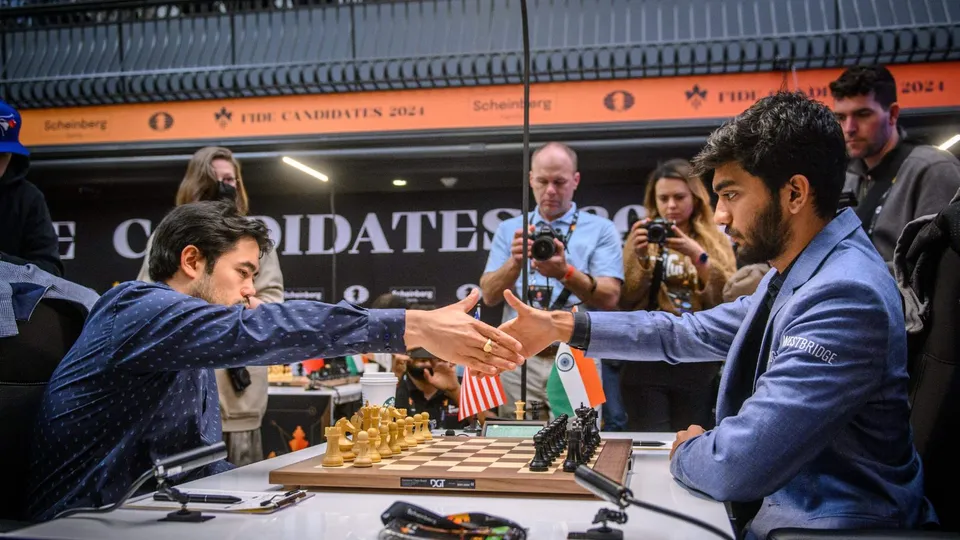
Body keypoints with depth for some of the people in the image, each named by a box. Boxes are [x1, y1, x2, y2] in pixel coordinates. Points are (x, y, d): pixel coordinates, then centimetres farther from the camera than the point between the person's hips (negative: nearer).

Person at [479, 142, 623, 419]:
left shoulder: (601, 230, 3)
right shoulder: (508, 229, 11)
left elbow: (609, 298, -7)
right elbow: (489, 296, 3)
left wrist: (566, 273, -24)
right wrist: (515, 262, -16)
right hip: (519, 359, 2)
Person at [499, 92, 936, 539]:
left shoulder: (845, 296, -27)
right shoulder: (792, 276, 6)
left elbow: (734, 467, -31)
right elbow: (687, 333, 12)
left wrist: (685, 451, -8)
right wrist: (562, 326, 8)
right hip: (780, 501, 8)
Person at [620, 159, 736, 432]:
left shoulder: (717, 242, 8)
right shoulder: (642, 239, 7)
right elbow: (627, 303, -1)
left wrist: (697, 255, -16)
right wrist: (640, 258, -16)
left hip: (699, 364, 1)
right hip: (647, 362, -1)